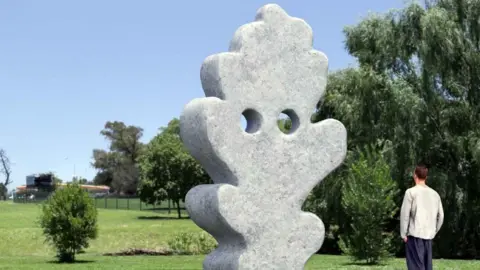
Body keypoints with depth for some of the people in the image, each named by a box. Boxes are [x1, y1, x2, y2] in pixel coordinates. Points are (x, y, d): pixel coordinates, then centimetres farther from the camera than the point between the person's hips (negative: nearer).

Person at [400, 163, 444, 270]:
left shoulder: (411, 192, -5)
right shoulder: (434, 194, 11)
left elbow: (405, 214, -7)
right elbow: (440, 216, 12)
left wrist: (403, 234, -1)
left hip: (415, 234, -5)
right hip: (428, 235, 5)